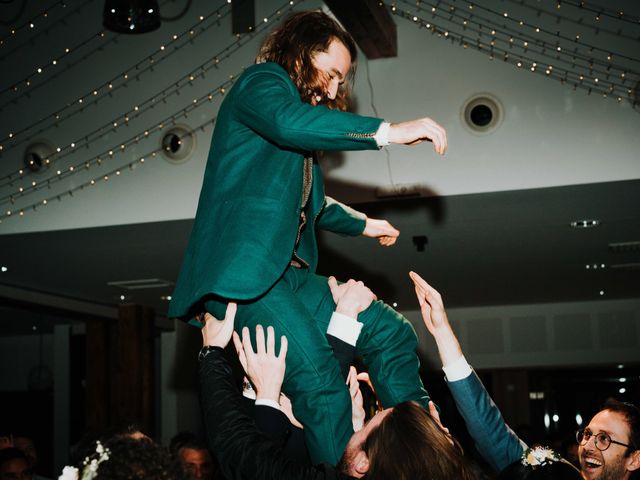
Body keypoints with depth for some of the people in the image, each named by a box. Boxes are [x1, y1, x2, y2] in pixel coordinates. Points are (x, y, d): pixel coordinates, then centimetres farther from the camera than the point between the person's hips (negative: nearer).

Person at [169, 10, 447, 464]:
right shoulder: (262, 81, 0)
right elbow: (288, 120, -26)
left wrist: (361, 223, 45)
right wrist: (388, 131, -27)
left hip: (288, 273, 10)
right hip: (243, 270, -10)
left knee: (392, 332, 5)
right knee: (320, 379, -24)